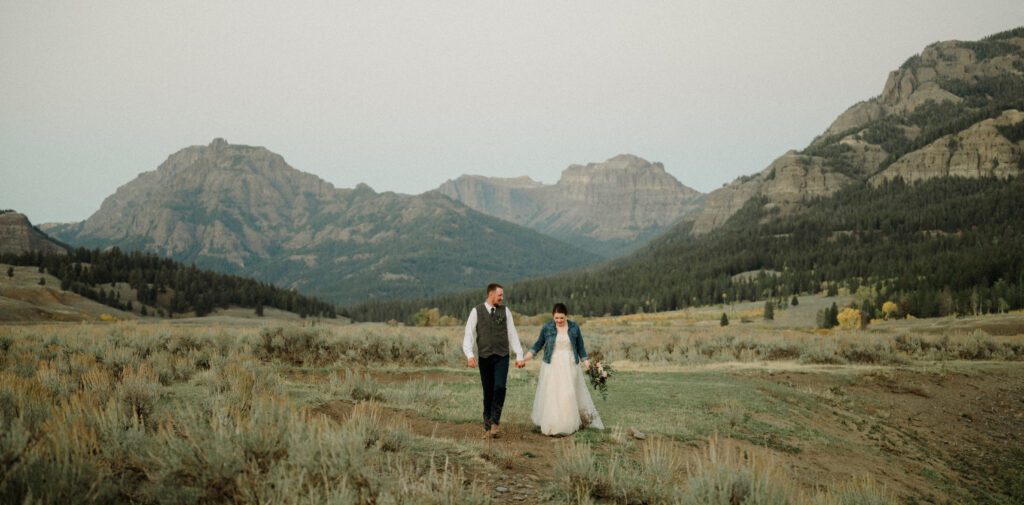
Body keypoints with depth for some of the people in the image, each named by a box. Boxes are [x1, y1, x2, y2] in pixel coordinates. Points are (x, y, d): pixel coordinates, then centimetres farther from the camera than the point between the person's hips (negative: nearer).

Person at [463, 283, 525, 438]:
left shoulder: (505, 311, 6)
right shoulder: (476, 312, 1)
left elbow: (512, 334, 7)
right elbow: (468, 335, -4)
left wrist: (519, 356, 2)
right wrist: (470, 355, -19)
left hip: (502, 357, 0)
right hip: (484, 358, 0)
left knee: (500, 387, -19)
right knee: (488, 393, 5)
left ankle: (494, 422, -6)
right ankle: (487, 426, 17)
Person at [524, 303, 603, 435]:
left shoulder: (574, 328, 0)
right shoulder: (547, 328, -2)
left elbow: (580, 347, 7)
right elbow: (539, 344, 8)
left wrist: (587, 363, 0)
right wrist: (528, 356, -3)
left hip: (569, 367, 0)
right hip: (552, 366, 0)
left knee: (569, 396, 2)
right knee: (551, 396, -1)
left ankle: (568, 425, 15)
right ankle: (552, 426, 6)